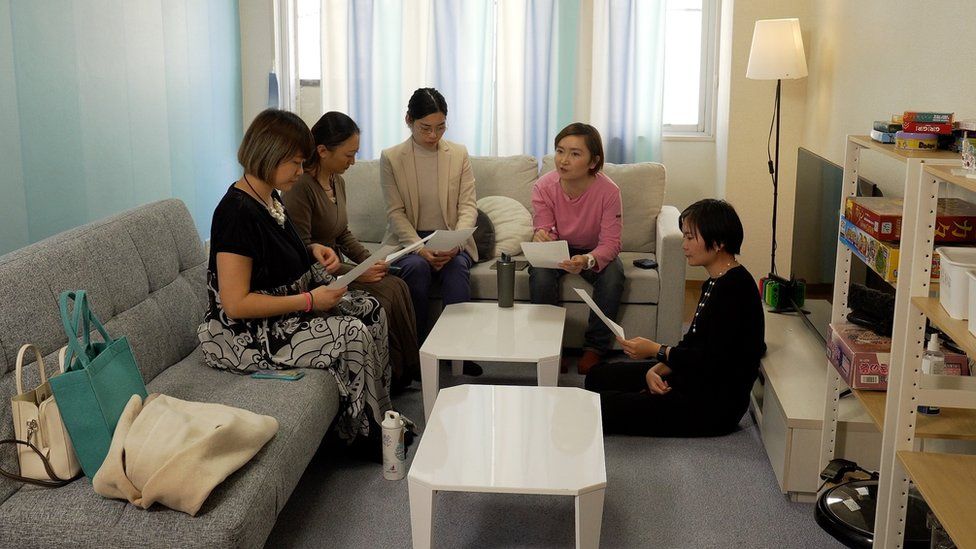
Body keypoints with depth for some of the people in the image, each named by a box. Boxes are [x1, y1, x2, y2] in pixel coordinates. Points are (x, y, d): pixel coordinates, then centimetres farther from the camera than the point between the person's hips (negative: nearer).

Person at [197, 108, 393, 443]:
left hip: (283, 310, 10)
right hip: (243, 335, -10)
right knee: (354, 335, -19)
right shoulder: (237, 212, -24)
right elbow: (236, 304, -25)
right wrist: (308, 300, -22)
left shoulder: (271, 197, 6)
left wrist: (312, 251, 4)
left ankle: (380, 415, 7)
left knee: (371, 310, 0)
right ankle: (365, 435, 1)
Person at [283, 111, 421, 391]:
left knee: (397, 286, -13)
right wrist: (355, 274, -21)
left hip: (334, 271, 8)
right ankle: (398, 374, -4)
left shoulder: (338, 181, 10)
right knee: (389, 293, -20)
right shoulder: (301, 187, -19)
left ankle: (408, 369, -4)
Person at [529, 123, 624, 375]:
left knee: (613, 276, -31)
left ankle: (594, 348, -9)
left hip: (594, 252, -1)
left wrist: (587, 261, -49)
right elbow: (545, 230, -16)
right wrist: (541, 238, -44)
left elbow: (610, 243, -26)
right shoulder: (543, 187, -21)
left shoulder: (608, 191, -26)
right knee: (540, 274, -31)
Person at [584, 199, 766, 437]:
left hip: (714, 407, -11)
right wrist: (657, 369, -4)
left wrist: (656, 351, -17)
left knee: (601, 407, -19)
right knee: (598, 375, 12)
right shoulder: (714, 283, 11)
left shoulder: (734, 289, -22)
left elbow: (714, 361, -24)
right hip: (691, 380, 11)